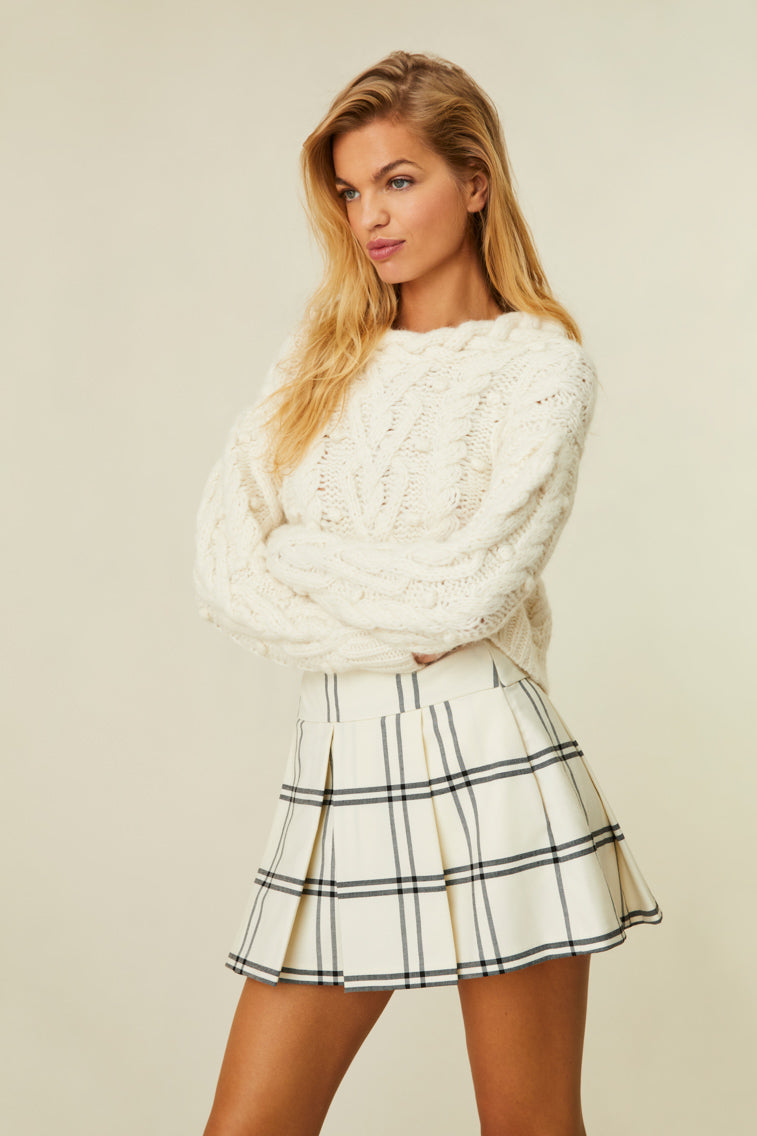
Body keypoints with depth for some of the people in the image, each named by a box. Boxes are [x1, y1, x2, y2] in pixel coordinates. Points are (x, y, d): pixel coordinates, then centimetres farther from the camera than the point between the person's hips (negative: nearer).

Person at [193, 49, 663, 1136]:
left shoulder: (543, 361, -1)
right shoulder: (320, 356, 13)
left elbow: (471, 590, -14)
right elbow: (222, 573, 1)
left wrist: (293, 555, -2)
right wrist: (395, 632, -10)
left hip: (486, 765, -4)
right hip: (340, 771, 4)